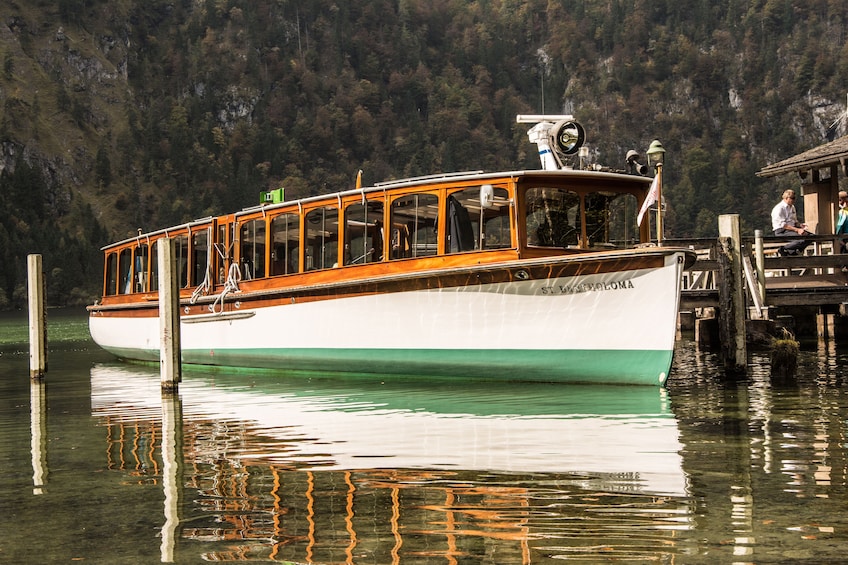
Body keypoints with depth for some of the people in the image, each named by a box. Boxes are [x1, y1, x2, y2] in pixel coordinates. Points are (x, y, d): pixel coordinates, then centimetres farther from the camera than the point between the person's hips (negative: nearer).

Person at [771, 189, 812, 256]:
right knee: (802, 239, -28)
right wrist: (797, 230, -24)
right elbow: (782, 225, -19)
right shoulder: (779, 209, -12)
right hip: (781, 231, -9)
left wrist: (800, 225, 1)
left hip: (792, 228, 9)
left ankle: (793, 252, -5)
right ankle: (783, 250, -14)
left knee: (810, 236, -7)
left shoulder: (792, 207, 17)